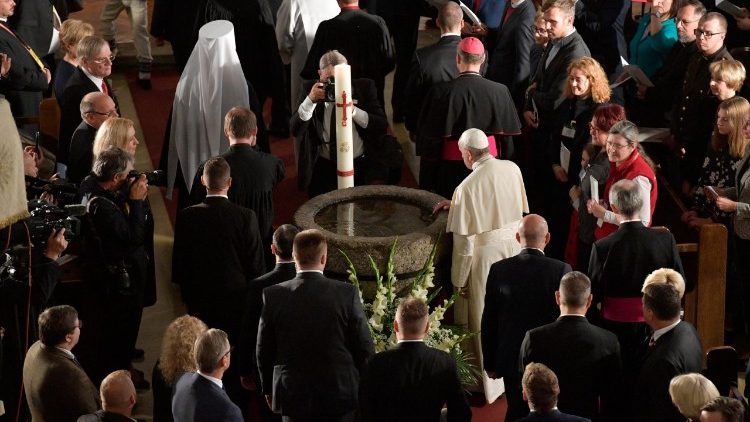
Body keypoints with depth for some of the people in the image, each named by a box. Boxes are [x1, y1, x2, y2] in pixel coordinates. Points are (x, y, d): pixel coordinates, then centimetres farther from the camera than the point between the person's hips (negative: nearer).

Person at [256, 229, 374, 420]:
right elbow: (365, 348, -4)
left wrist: (269, 389, 16)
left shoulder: (273, 295, -7)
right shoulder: (347, 293, -10)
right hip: (341, 396, -1)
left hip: (293, 397, 1)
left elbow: (264, 350, 1)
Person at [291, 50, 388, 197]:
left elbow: (382, 125, -8)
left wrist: (353, 110, -21)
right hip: (323, 169, 0)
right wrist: (310, 100, -21)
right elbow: (295, 130, -8)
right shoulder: (311, 89, 0)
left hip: (359, 167, 0)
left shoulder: (364, 88, 0)